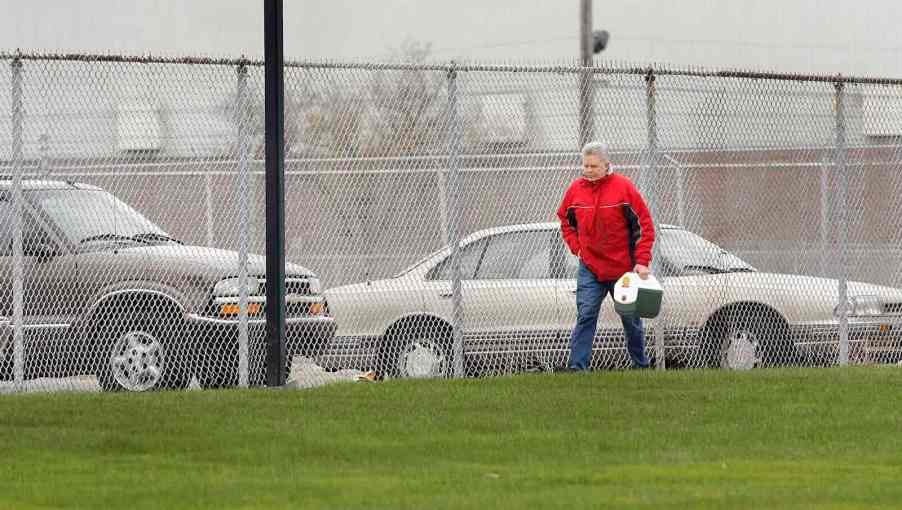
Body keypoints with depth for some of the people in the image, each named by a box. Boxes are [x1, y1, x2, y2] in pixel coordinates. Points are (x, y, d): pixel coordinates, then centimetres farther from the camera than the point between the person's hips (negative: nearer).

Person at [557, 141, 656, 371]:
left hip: (624, 268, -1)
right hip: (589, 268, 1)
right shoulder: (575, 189, -1)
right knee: (585, 316, -12)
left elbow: (644, 225, -7)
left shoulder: (623, 187, -11)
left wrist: (642, 261, -12)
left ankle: (641, 365, 30)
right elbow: (565, 221, 18)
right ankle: (577, 367, -17)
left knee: (631, 320, 13)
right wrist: (577, 247, 4)